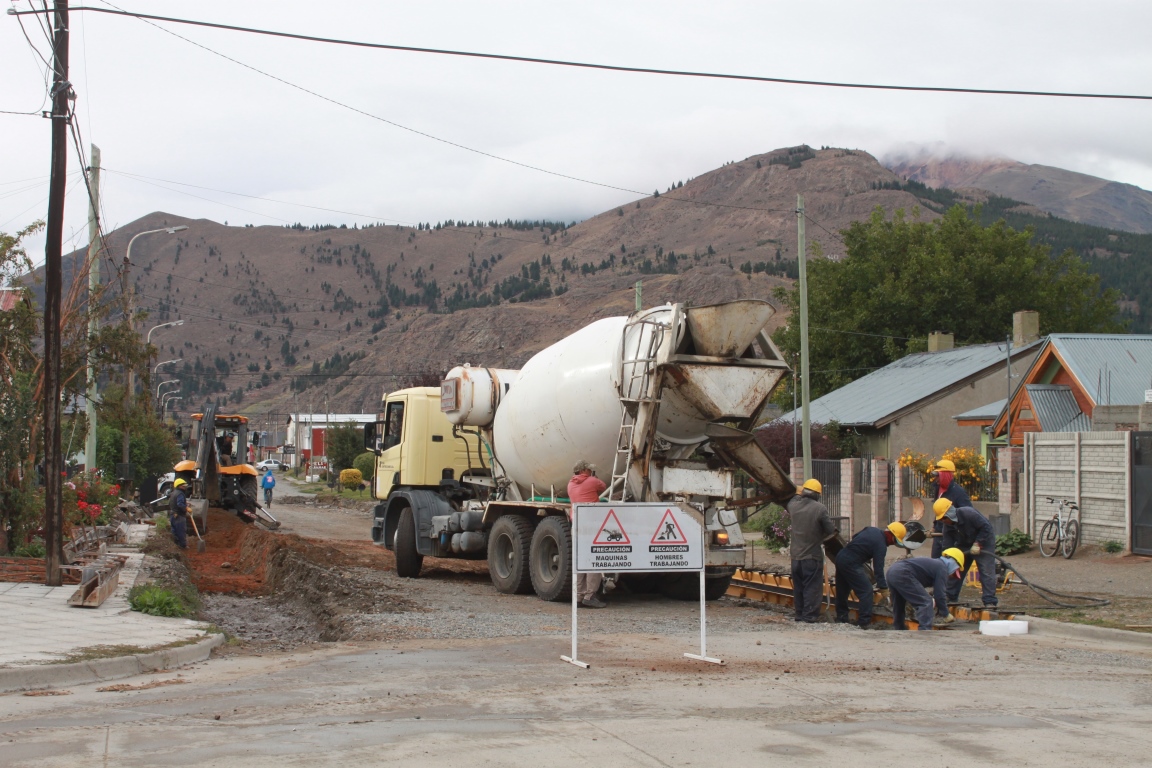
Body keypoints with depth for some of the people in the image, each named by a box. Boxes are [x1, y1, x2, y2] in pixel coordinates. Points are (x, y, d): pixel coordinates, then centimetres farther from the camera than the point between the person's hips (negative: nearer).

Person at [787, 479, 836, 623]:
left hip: (796, 555, 5)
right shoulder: (820, 509, -16)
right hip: (813, 556, -5)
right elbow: (831, 530, -11)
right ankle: (809, 615, -3)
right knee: (812, 587, 0)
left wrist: (798, 495, 41)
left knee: (798, 587, 14)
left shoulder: (794, 506, -1)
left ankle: (799, 614, 21)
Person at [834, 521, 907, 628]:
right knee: (866, 591, -6)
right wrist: (883, 589, -13)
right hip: (851, 563, -10)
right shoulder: (881, 545, -14)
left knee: (842, 590, 19)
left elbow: (854, 537, 24)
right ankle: (864, 623, -9)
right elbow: (878, 569, -16)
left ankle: (841, 618, 28)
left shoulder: (872, 530, 11)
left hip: (841, 556, 10)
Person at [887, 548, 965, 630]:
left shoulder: (934, 563, 29)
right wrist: (946, 615, 10)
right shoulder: (942, 568, 2)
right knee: (925, 602, -8)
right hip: (902, 574, -10)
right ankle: (924, 630, -18)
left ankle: (899, 628, 43)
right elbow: (940, 594, -1)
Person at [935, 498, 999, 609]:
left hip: (983, 541, -7)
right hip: (964, 544, 7)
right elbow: (947, 546, -11)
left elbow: (986, 527, -27)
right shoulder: (948, 525, -11)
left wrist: (977, 544, -27)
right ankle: (950, 597, 17)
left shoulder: (968, 513, -31)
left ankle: (990, 602, -16)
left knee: (986, 571, -15)